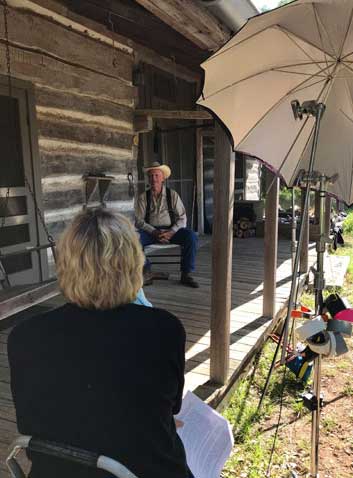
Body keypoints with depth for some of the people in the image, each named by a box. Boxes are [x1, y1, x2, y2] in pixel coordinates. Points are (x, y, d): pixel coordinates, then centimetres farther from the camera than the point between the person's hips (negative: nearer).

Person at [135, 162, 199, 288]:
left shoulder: (173, 195, 5)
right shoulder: (143, 197, 5)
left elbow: (182, 218, 1)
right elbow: (139, 220, -1)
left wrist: (171, 232, -17)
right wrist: (154, 232, -17)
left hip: (171, 231, 0)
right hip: (150, 232, 0)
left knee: (191, 236, -28)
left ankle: (186, 274, -16)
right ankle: (146, 273, -16)